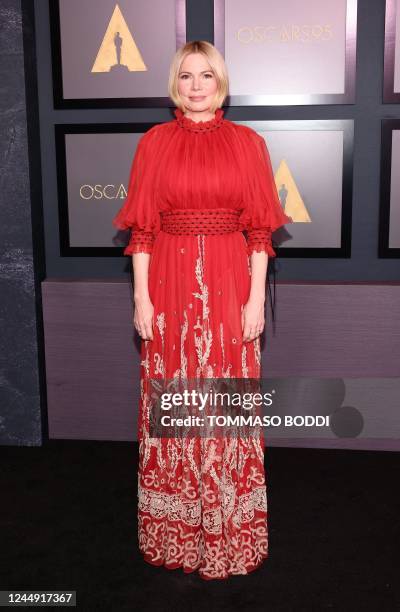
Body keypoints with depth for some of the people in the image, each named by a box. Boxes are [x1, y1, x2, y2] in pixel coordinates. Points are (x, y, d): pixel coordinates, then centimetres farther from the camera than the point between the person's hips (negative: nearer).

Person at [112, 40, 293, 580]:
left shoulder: (247, 142, 3)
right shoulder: (154, 142, 4)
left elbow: (260, 231, 1)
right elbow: (142, 229, 2)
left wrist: (257, 297, -5)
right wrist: (142, 297, -4)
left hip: (229, 289, 0)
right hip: (170, 287, 1)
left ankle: (229, 532, 23)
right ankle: (174, 533, 26)